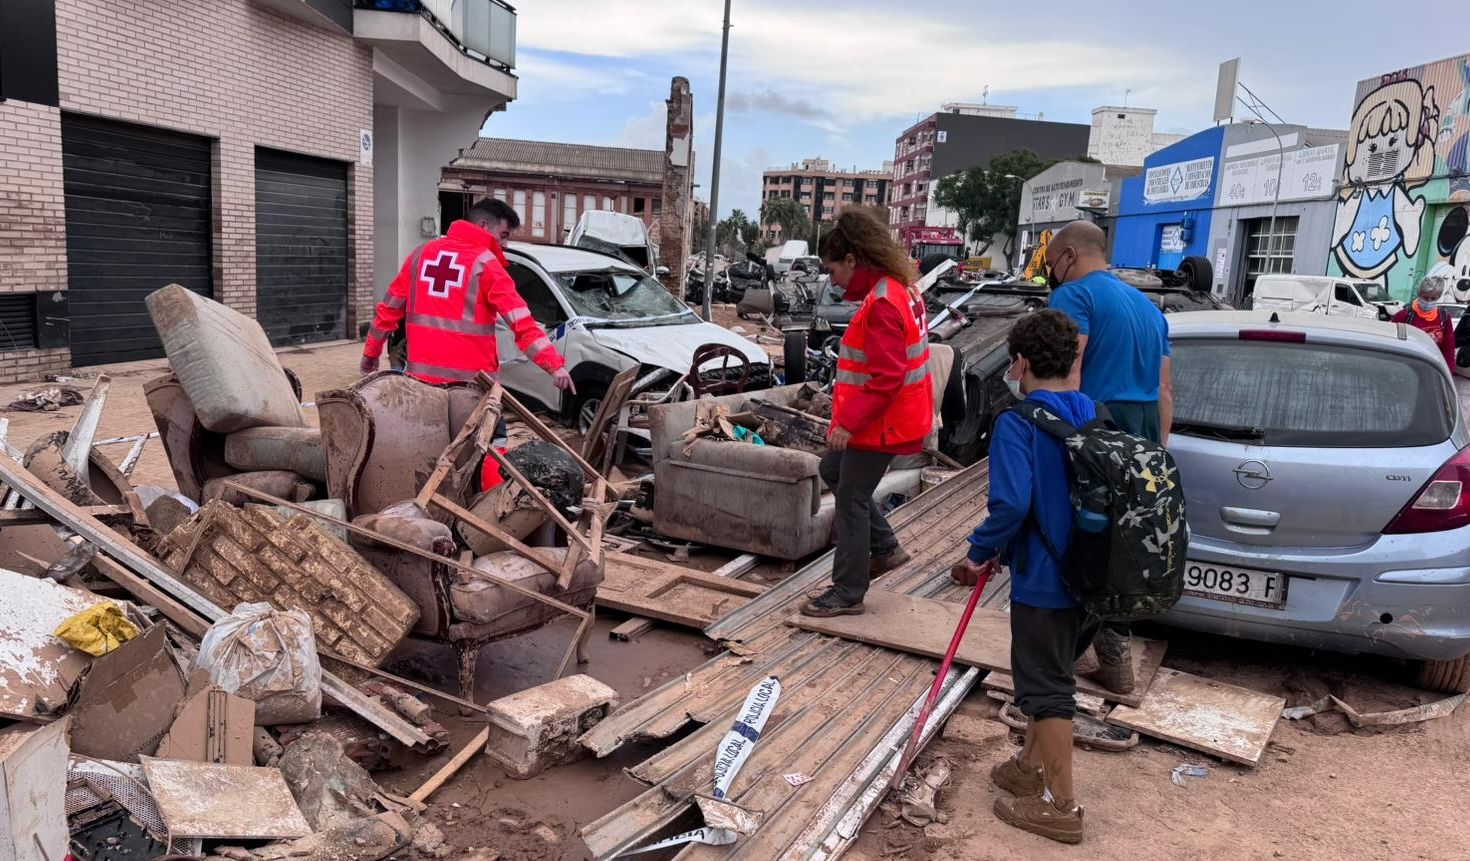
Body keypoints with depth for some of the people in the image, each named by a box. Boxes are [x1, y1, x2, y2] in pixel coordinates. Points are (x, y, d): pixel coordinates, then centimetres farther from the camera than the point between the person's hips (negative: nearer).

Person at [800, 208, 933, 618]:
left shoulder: (882, 304, -23)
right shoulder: (896, 290, 9)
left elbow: (886, 377, -28)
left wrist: (849, 422, -25)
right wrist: (850, 417, 18)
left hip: (881, 425, -10)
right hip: (879, 420, 10)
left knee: (851, 500, 0)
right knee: (833, 470, 23)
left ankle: (847, 594, 12)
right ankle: (885, 549, 28)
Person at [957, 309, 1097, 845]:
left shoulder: (1018, 423, -17)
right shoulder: (1097, 418, 6)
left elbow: (1011, 503, -28)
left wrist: (980, 553, -11)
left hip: (1045, 580, -8)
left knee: (1047, 687, 6)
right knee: (1049, 674, 24)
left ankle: (1061, 806, 18)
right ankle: (1033, 766, 40)